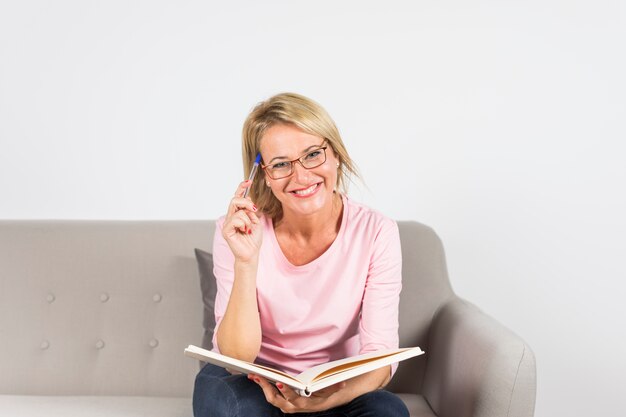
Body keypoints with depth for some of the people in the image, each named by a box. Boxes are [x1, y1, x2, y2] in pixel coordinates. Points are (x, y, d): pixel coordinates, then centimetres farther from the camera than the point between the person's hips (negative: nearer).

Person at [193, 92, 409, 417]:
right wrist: (246, 262, -34)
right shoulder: (238, 232, -14)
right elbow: (235, 357, -19)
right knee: (216, 388, -33)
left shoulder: (376, 233, -14)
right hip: (255, 390, 0)